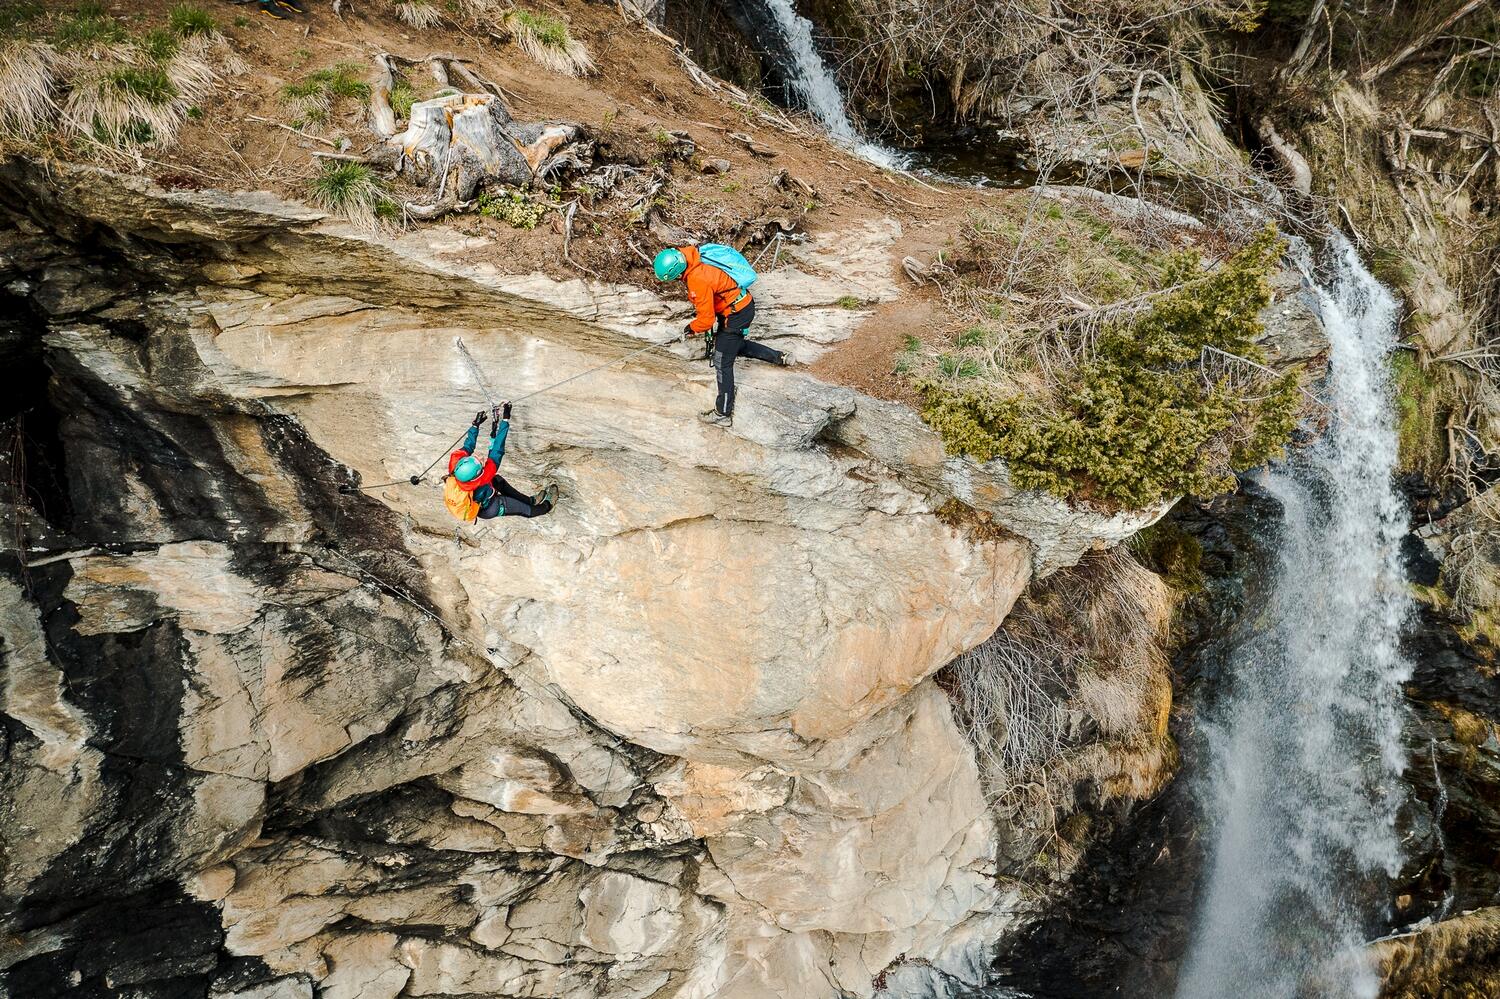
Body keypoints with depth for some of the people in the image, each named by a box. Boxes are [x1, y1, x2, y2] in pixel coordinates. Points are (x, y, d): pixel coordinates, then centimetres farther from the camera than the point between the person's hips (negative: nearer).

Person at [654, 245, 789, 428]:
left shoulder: (698, 281, -34)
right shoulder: (692, 258, -7)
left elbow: (706, 320, -26)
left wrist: (692, 327, -5)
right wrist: (701, 311, 18)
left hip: (736, 315, -9)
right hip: (745, 303, 9)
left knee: (722, 364, 0)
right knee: (737, 345, 31)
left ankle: (723, 414, 9)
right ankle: (779, 357, 40)